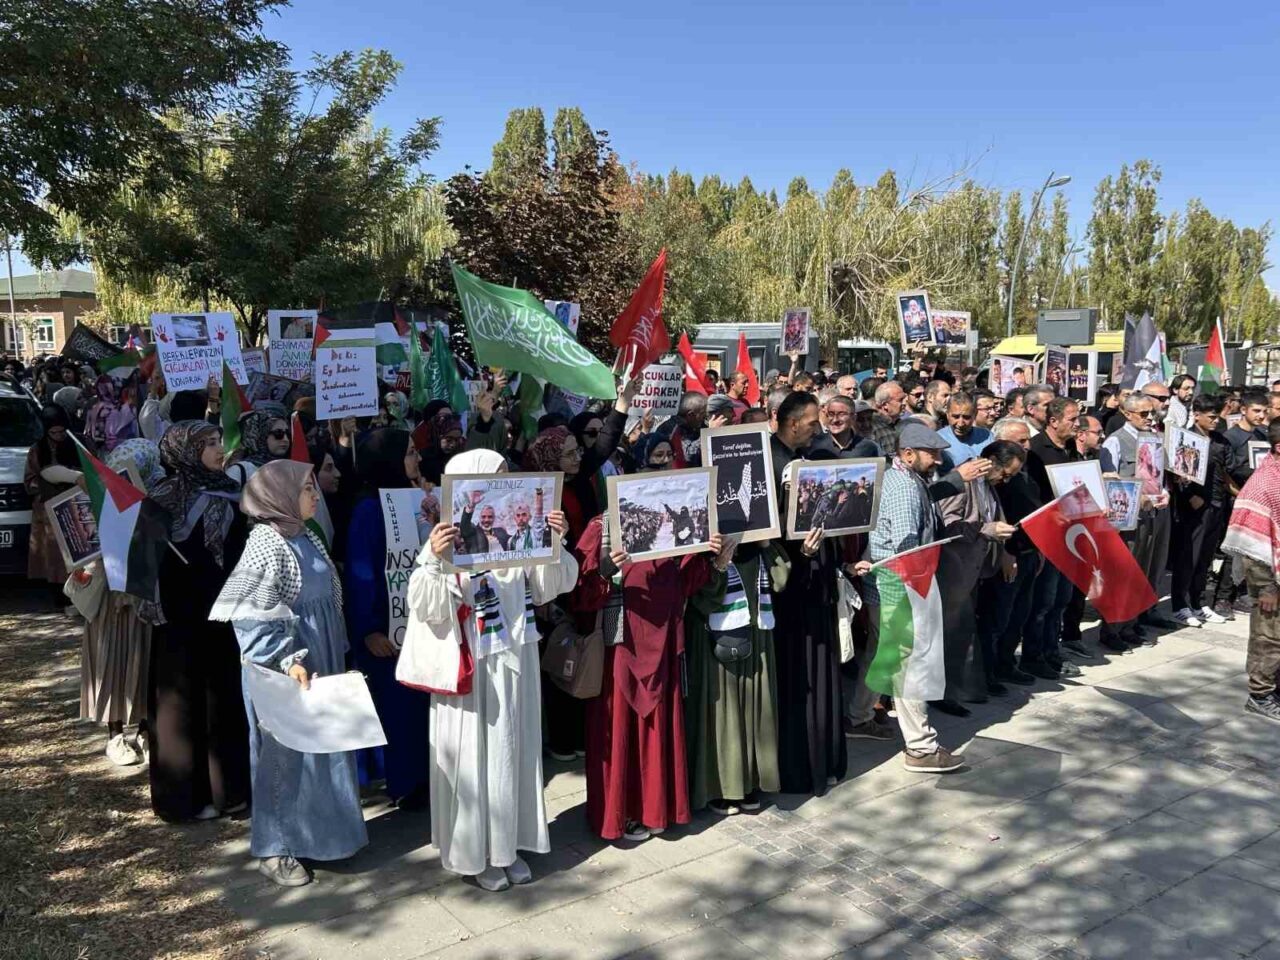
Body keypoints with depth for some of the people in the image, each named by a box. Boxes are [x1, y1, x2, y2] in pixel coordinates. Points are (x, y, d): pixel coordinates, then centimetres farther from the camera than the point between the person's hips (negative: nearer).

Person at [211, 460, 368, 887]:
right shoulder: (267, 543, -18)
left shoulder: (305, 537, 7)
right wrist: (288, 662, -27)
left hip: (319, 660, 8)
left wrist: (336, 655, 17)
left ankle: (314, 829, 33)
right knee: (284, 752, 4)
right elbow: (255, 618, -22)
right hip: (282, 670, -8)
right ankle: (274, 848, 20)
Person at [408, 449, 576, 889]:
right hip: (472, 667, -5)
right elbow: (426, 609, -18)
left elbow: (547, 587, 5)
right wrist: (433, 560, -34)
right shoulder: (448, 539, -13)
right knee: (475, 753, 6)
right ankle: (473, 851, 24)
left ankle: (507, 844, 31)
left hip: (517, 661, 5)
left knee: (514, 749, 14)